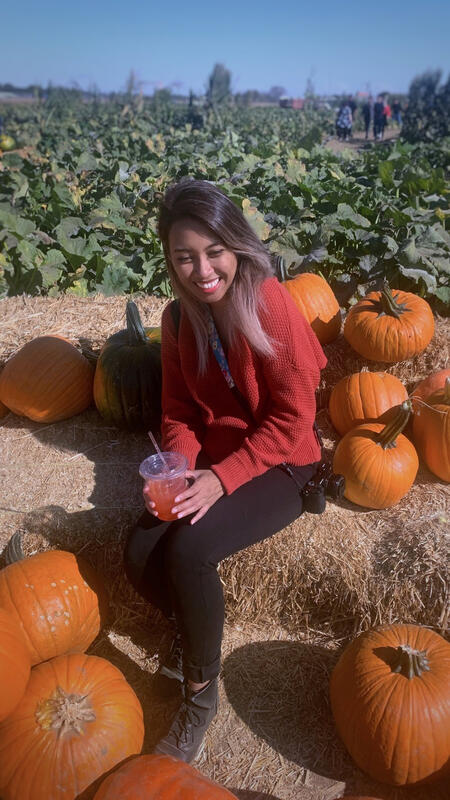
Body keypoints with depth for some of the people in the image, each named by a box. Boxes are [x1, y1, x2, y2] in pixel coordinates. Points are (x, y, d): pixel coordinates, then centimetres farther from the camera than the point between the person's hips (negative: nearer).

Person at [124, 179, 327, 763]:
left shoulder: (270, 303, -16)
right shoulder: (179, 318, 3)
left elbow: (292, 416, -16)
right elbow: (179, 412, 8)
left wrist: (222, 479, -23)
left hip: (281, 467, -5)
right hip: (212, 464, 5)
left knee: (187, 549, -27)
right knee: (140, 553, -17)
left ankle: (200, 691, 0)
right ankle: (191, 628, 17)